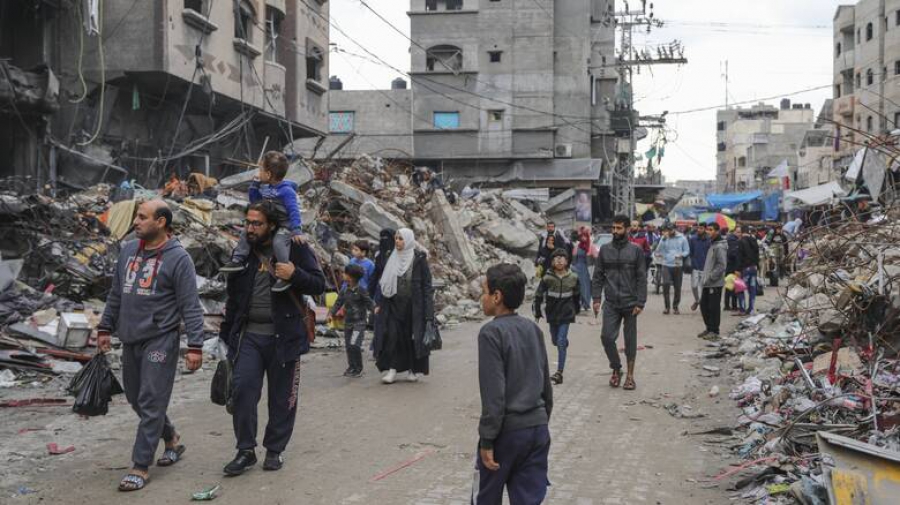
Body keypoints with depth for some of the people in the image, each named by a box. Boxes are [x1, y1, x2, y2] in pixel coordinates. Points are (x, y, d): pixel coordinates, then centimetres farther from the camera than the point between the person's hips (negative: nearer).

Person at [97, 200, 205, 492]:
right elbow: (115, 294, 19)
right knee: (135, 398, 17)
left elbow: (191, 306, -12)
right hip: (130, 340, 7)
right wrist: (105, 328, 17)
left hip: (160, 340, -7)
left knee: (150, 404, -5)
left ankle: (140, 467, 2)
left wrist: (195, 346, -17)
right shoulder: (128, 251, 9)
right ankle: (172, 440, 37)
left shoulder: (177, 258, -11)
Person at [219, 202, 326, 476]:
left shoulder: (294, 248, -3)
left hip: (283, 336, -3)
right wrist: (226, 334, 16)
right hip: (249, 334, 3)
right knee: (242, 388, -8)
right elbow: (233, 296, 18)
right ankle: (245, 450, 4)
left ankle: (275, 450, 20)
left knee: (282, 396, 5)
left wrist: (294, 275, -23)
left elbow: (319, 284, -4)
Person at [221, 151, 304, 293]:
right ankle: (238, 261, 15)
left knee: (278, 242, -36)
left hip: (284, 226, -10)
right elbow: (254, 201, 21)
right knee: (246, 234, 9)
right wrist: (255, 184, 7)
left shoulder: (286, 191, -20)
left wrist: (296, 231, -34)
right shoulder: (266, 189, 7)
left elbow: (294, 211, -26)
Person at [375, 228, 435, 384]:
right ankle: (392, 369, -3)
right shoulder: (393, 258, 9)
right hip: (394, 304, 4)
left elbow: (426, 284, -6)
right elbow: (386, 283, 15)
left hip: (413, 305, -4)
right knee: (392, 335, -6)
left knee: (412, 336, 2)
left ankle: (414, 369, 15)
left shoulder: (419, 259, -5)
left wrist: (428, 311, -12)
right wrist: (381, 304, 10)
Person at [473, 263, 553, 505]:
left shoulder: (491, 332, -14)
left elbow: (493, 393, -17)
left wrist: (487, 440, -13)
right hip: (538, 428, 6)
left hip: (507, 430, -6)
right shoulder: (533, 328, 6)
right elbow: (546, 384, 13)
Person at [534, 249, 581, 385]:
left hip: (566, 314, -2)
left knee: (561, 342, -10)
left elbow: (577, 295, 11)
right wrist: (537, 313, 2)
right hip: (552, 313, 2)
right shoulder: (548, 278, -10)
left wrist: (577, 309, 20)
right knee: (555, 341, 16)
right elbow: (539, 296, -1)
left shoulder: (573, 278, -6)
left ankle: (559, 373, -10)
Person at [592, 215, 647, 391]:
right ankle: (616, 370, 14)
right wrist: (596, 298, -2)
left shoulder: (636, 250, -1)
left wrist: (640, 303, -9)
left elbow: (642, 279, -3)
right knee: (606, 336, -8)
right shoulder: (605, 250, 6)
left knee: (630, 340, 5)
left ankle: (630, 375, 17)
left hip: (630, 303, -2)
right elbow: (598, 276, 8)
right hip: (610, 304, 2)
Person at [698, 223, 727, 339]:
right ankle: (709, 328, 23)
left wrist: (711, 276, -20)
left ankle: (714, 331, 4)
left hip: (715, 283, -10)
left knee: (714, 306, -4)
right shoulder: (712, 244, 16)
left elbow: (722, 265, -19)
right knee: (704, 304, 13)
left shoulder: (720, 246, -14)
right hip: (708, 282, 10)